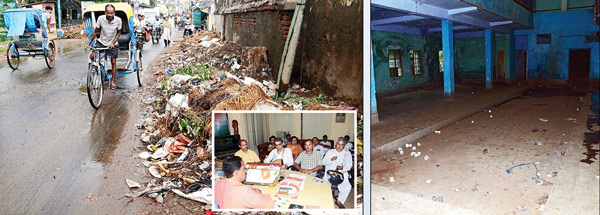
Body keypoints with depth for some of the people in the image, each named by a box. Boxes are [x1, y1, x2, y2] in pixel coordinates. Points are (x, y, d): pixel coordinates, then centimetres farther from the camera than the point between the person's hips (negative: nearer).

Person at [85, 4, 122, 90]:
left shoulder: (118, 20, -18)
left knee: (113, 62, 1)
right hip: (101, 42, 1)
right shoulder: (101, 18, -15)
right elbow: (96, 32, -4)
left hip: (113, 44, -1)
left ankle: (112, 81, 15)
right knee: (92, 56, -13)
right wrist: (89, 43, -5)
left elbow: (118, 32, -4)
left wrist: (113, 43, -16)